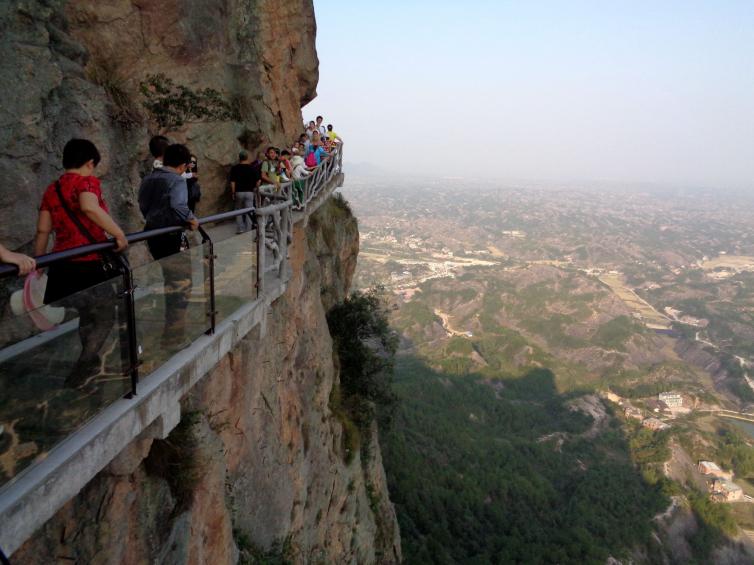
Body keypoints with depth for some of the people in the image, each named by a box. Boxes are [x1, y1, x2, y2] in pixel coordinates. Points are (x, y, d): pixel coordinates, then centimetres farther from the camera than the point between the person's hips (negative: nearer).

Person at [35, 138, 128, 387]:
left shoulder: (51, 189, 12)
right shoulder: (87, 181, -7)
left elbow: (42, 231, 10)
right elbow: (89, 207, -29)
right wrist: (119, 233, -26)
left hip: (61, 264, 7)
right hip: (90, 263, -7)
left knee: (86, 314, 23)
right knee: (104, 316, 10)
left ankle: (90, 362, 37)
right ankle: (80, 372, 7)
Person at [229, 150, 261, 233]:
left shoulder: (235, 168, -3)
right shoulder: (253, 168, -2)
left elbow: (232, 182, -6)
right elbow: (258, 180, -3)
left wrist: (233, 193, 2)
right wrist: (255, 188, 11)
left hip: (238, 192, 0)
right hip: (249, 192, 0)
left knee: (239, 211, 13)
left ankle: (240, 229, 10)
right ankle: (248, 229, 5)